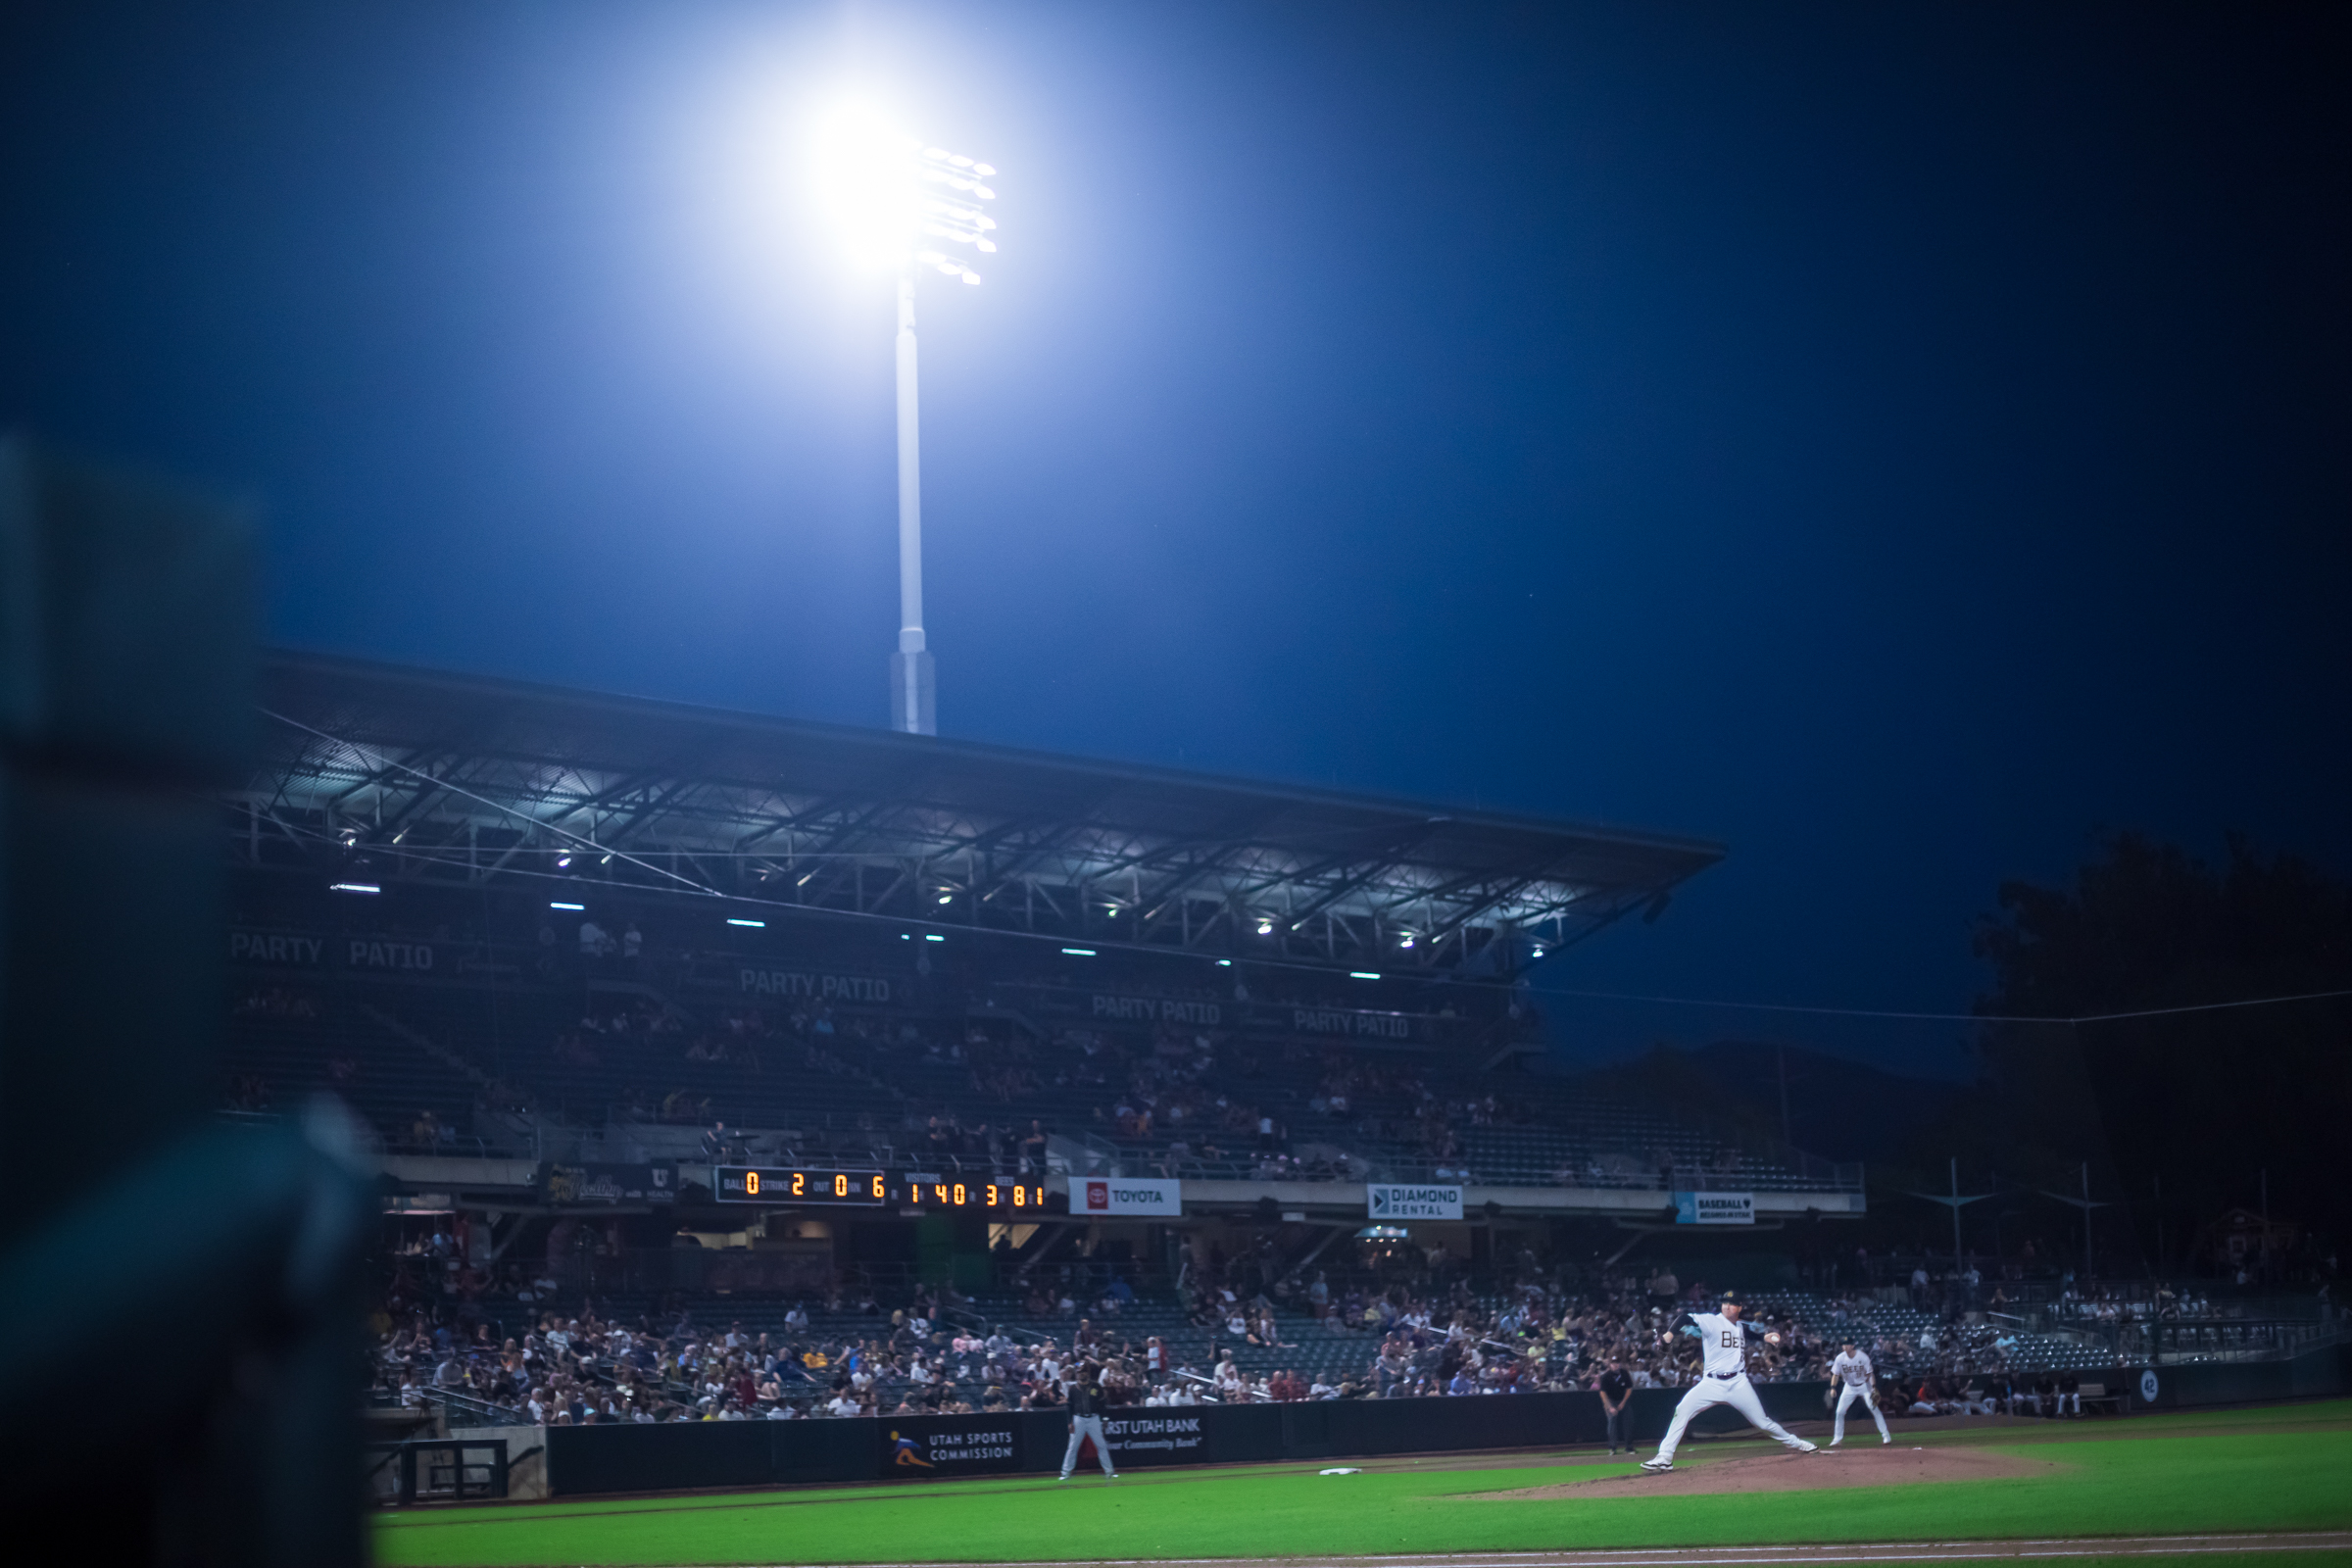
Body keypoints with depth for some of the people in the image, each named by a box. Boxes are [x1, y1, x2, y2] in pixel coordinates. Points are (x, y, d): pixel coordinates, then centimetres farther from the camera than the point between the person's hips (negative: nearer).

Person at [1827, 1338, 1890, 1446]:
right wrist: (1833, 1388, -21)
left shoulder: (1863, 1358, -19)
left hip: (1864, 1386, -3)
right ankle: (1837, 1438, 11)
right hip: (1849, 1387, 3)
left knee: (1874, 1409, -12)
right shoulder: (1840, 1358, -13)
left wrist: (1873, 1387, -25)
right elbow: (1835, 1375, -5)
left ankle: (1886, 1436, -4)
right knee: (1840, 1412, -2)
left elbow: (1869, 1374, -12)